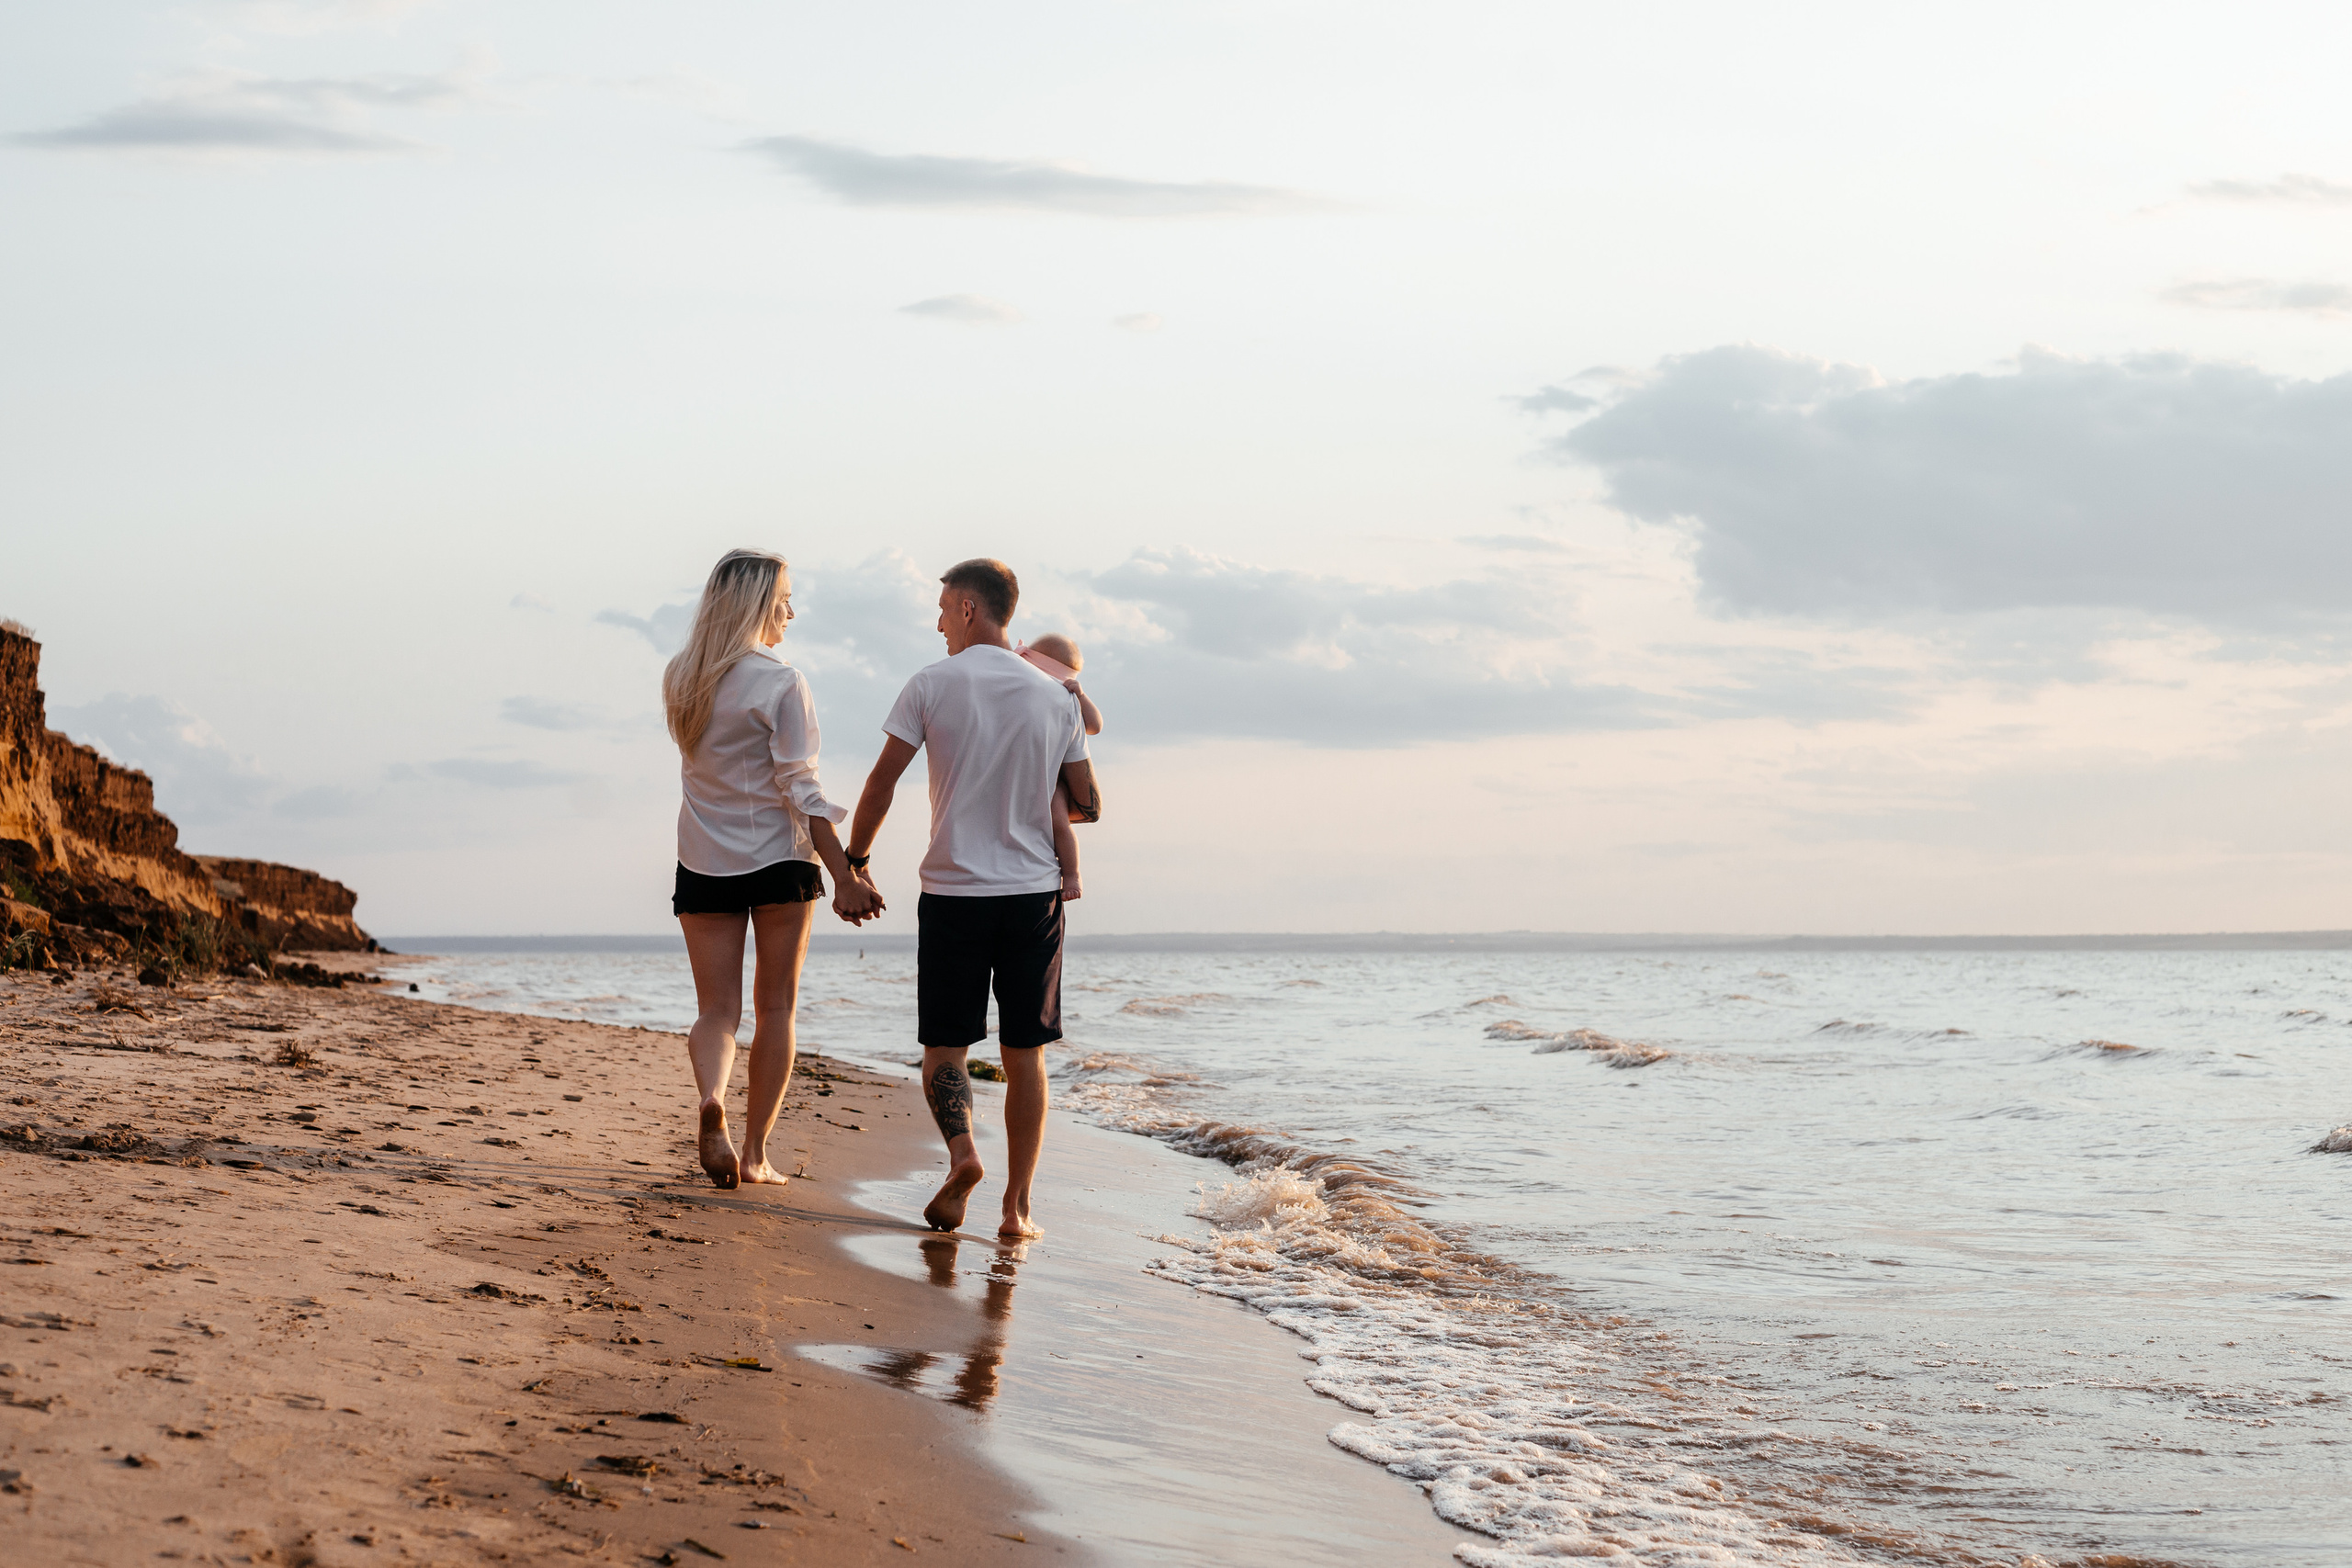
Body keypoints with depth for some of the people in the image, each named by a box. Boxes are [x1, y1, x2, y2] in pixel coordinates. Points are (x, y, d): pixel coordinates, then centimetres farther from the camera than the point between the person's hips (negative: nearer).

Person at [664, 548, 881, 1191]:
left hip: (704, 864, 4)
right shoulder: (782, 683, -11)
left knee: (717, 1009, 5)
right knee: (776, 1009, 8)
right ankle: (755, 1153, 7)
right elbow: (801, 789, -15)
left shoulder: (680, 679, 5)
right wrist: (846, 877, -15)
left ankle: (711, 1098, -25)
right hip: (779, 858, -4)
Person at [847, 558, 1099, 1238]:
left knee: (944, 1044, 8)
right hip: (1033, 893, 2)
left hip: (953, 891, -2)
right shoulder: (1056, 697, 4)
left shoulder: (933, 685, -4)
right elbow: (1088, 806, 7)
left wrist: (854, 861, 8)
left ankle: (961, 1153, -17)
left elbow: (882, 782, -5)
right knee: (1025, 1054, 7)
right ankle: (1017, 1206, 5)